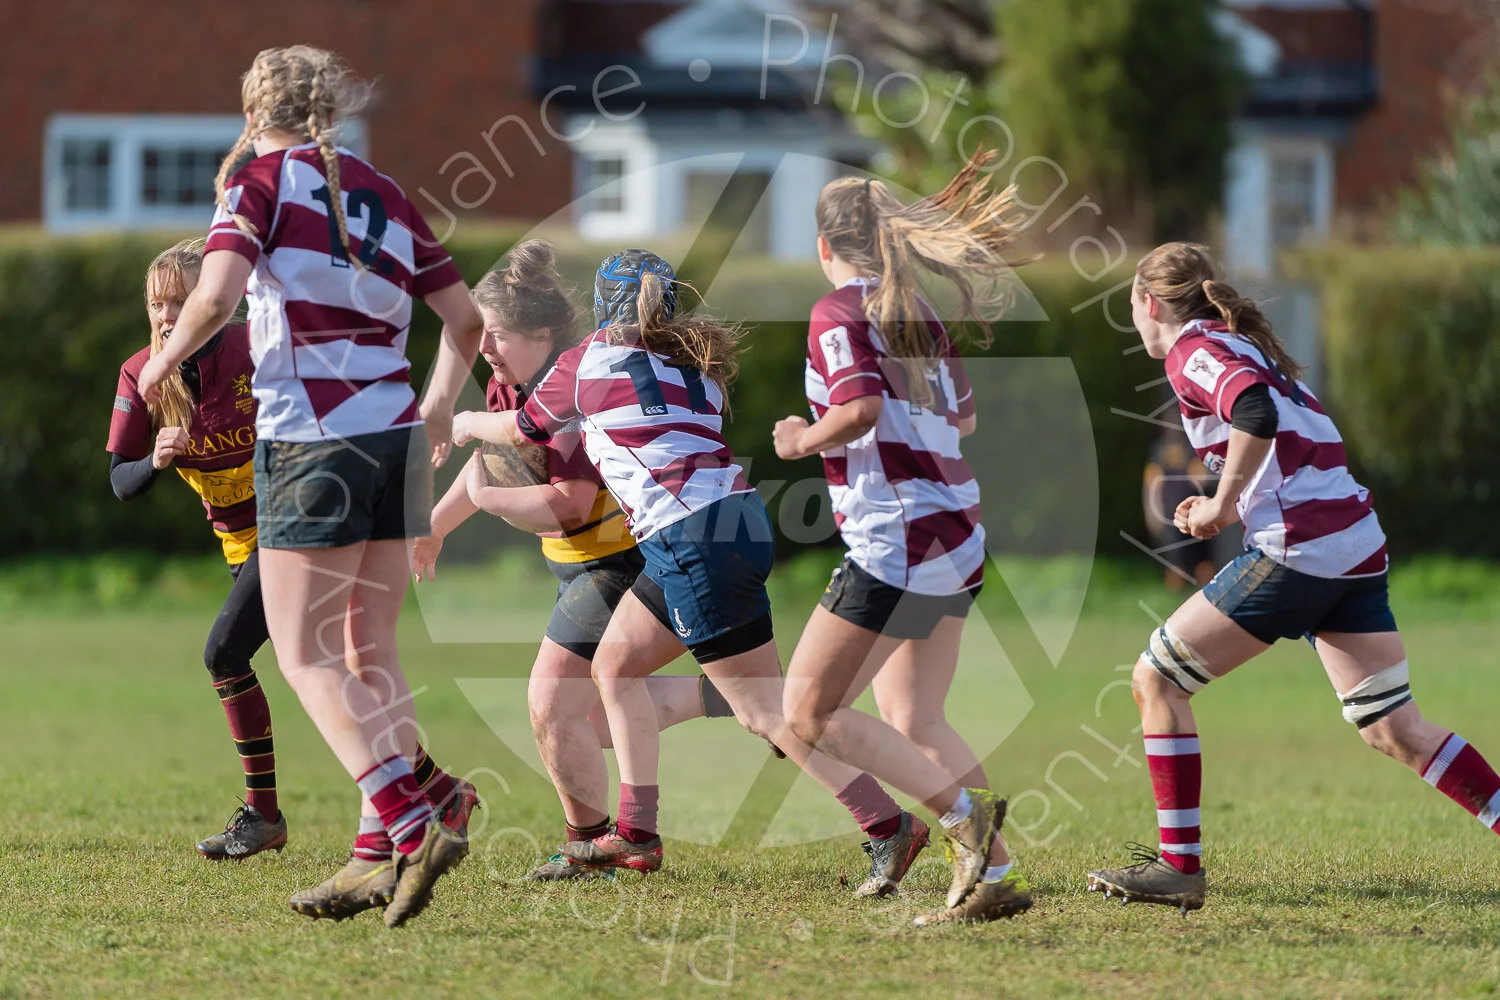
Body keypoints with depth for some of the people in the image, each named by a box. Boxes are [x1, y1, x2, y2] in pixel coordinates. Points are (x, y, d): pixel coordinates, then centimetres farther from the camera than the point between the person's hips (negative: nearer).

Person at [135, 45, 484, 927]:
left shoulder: (260, 179, -2)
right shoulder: (382, 193, 14)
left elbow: (215, 297, -16)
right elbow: (465, 320, 17)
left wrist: (166, 361, 3)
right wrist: (440, 409, 33)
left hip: (310, 442, -6)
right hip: (396, 435, 6)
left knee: (308, 658, -3)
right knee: (371, 654, 12)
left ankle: (413, 827, -18)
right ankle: (380, 856, 7)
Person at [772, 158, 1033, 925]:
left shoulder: (838, 312, -8)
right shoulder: (919, 315, 15)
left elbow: (860, 408, -23)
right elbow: (962, 417, 24)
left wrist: (804, 440, -6)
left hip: (894, 540, -8)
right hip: (956, 541, 8)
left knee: (811, 710, -3)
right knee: (913, 723, 13)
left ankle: (964, 812, -13)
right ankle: (992, 873, 2)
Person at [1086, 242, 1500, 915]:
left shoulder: (1193, 351, -3)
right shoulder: (1243, 347, 24)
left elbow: (1256, 411, -24)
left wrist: (1223, 504, -13)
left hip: (1296, 549, -9)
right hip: (1357, 547, 9)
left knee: (1156, 681, 2)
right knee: (1392, 729, 7)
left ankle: (1179, 866, 2)